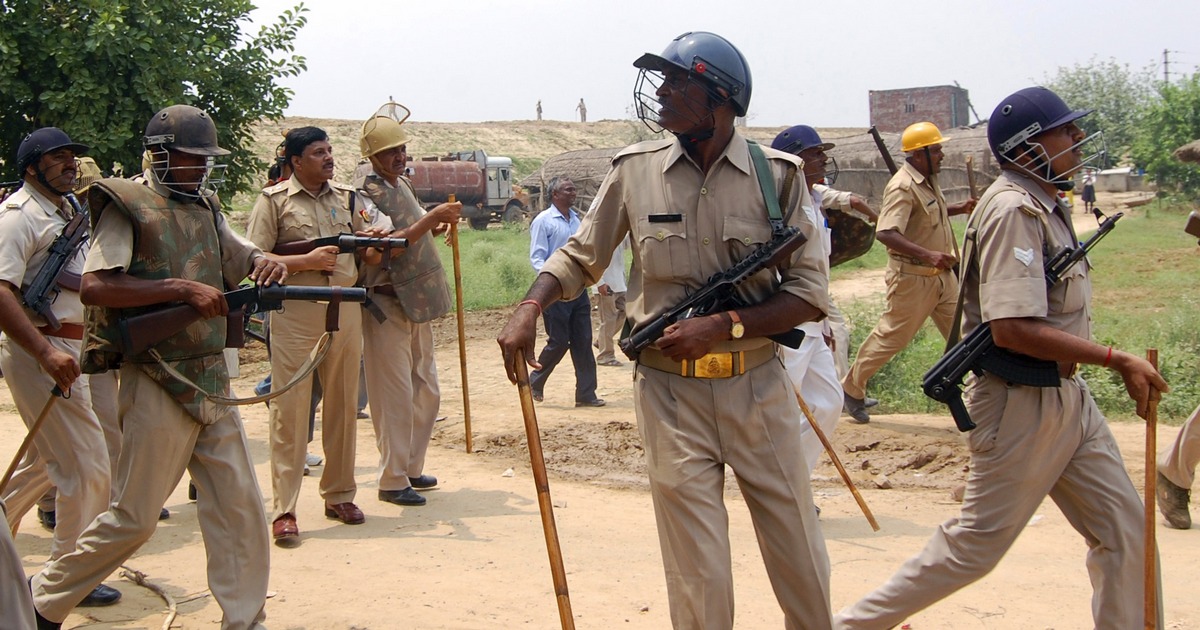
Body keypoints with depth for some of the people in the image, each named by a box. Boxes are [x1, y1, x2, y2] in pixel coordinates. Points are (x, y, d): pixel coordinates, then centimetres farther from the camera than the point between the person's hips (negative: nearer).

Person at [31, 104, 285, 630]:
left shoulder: (204, 206, 12)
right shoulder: (130, 206, -11)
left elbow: (242, 256, 20)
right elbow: (93, 287, -22)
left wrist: (264, 263, -5)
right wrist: (181, 288, -27)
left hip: (212, 382, 7)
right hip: (157, 385, -7)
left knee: (239, 508, 5)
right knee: (135, 517, 2)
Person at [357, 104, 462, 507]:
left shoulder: (404, 185, 13)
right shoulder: (366, 194, -13)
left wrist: (438, 225, 7)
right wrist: (432, 217, -28)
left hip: (417, 304, 9)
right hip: (387, 306, -9)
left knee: (426, 391, 14)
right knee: (395, 397, -5)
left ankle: (412, 468, 25)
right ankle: (392, 480, 4)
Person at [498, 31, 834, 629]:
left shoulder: (776, 174, -4)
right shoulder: (635, 170, 0)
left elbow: (809, 293, -5)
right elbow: (580, 258, 10)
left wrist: (722, 327, -16)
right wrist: (528, 310, -7)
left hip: (759, 388, 0)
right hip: (670, 394, 0)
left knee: (802, 564, 11)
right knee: (698, 579, 4)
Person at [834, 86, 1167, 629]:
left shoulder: (1044, 206, 12)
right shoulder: (1014, 209, -19)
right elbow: (1012, 329, -28)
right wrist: (1118, 360, -23)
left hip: (1066, 396, 9)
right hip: (1021, 404, -9)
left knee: (1123, 530, 11)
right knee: (978, 542, 0)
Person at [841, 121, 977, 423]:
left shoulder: (929, 180, 8)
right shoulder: (903, 186, -21)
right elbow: (885, 232, -32)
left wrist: (958, 208, 8)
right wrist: (927, 254, -40)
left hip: (942, 274, 9)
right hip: (912, 277, -9)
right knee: (893, 335, 3)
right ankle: (851, 389, 19)